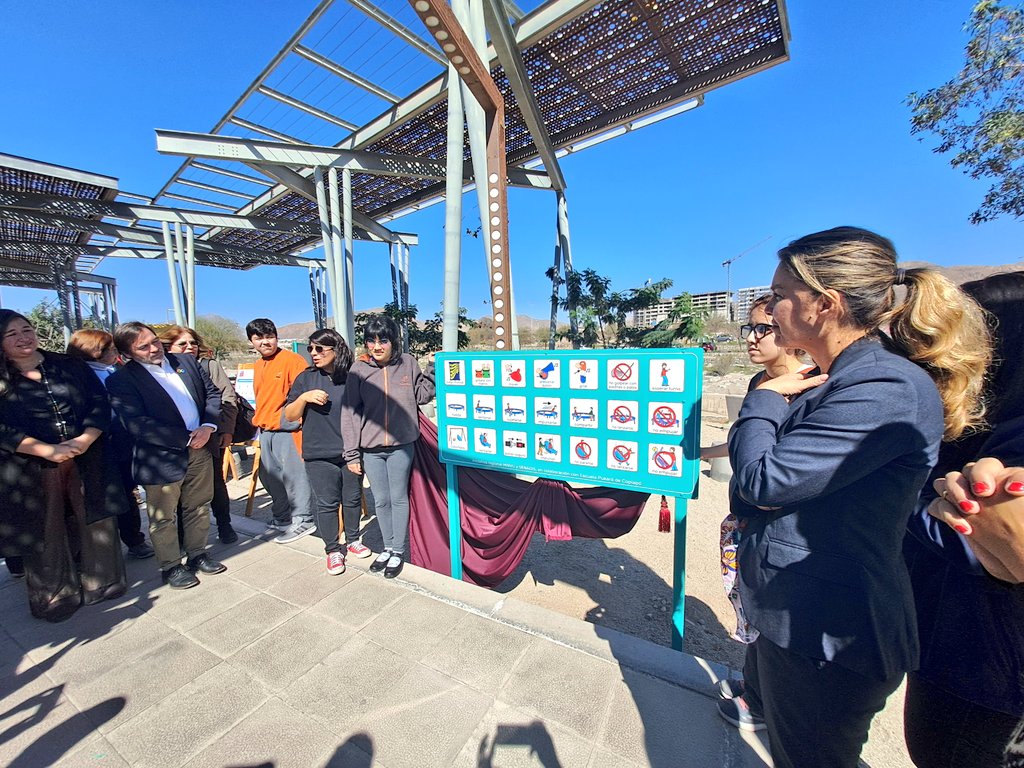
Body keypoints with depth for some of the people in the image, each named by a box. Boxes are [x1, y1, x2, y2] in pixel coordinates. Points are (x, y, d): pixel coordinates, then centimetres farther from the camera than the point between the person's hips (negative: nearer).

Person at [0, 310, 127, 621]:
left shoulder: (69, 366, 6)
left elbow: (100, 404, 0)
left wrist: (85, 439, -15)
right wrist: (48, 450, -19)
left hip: (86, 463, 1)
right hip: (32, 471, -1)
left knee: (96, 524, 9)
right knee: (46, 535, 11)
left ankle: (102, 583, 27)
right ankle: (56, 596, 30)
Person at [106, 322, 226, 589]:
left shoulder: (186, 361, 4)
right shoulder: (120, 381, -10)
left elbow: (212, 393, 6)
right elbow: (138, 426, -18)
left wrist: (208, 427, -9)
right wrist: (187, 438, -17)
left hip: (200, 449, 4)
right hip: (162, 457, -4)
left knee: (198, 508, 18)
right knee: (163, 518, 12)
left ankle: (197, 554, 36)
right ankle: (171, 567, 31)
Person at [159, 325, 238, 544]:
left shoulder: (209, 365, 0)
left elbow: (228, 398, -3)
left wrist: (226, 430, -8)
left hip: (211, 438, -1)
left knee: (215, 482, 9)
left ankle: (224, 526, 24)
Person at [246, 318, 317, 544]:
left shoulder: (291, 359, -10)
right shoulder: (258, 365, 15)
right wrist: (258, 422, 22)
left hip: (287, 428, -8)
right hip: (266, 431, 9)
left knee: (293, 474, -3)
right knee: (270, 476, 16)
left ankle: (303, 520, 11)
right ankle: (282, 519, 31)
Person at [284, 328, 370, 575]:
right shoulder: (306, 378, 1)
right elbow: (289, 416, 4)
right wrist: (304, 397, -15)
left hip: (351, 452, 0)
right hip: (319, 455, 0)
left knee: (352, 500, 14)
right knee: (327, 504, 9)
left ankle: (353, 540, 36)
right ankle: (333, 550, 27)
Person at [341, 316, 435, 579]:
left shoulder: (407, 363, -4)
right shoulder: (359, 368, -4)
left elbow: (420, 396, 6)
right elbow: (350, 411, -3)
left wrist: (432, 373, -10)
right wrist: (351, 453, -4)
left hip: (401, 445, -1)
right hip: (370, 448, 1)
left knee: (399, 498, 10)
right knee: (381, 501, 15)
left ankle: (399, 551, 28)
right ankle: (388, 547, 35)